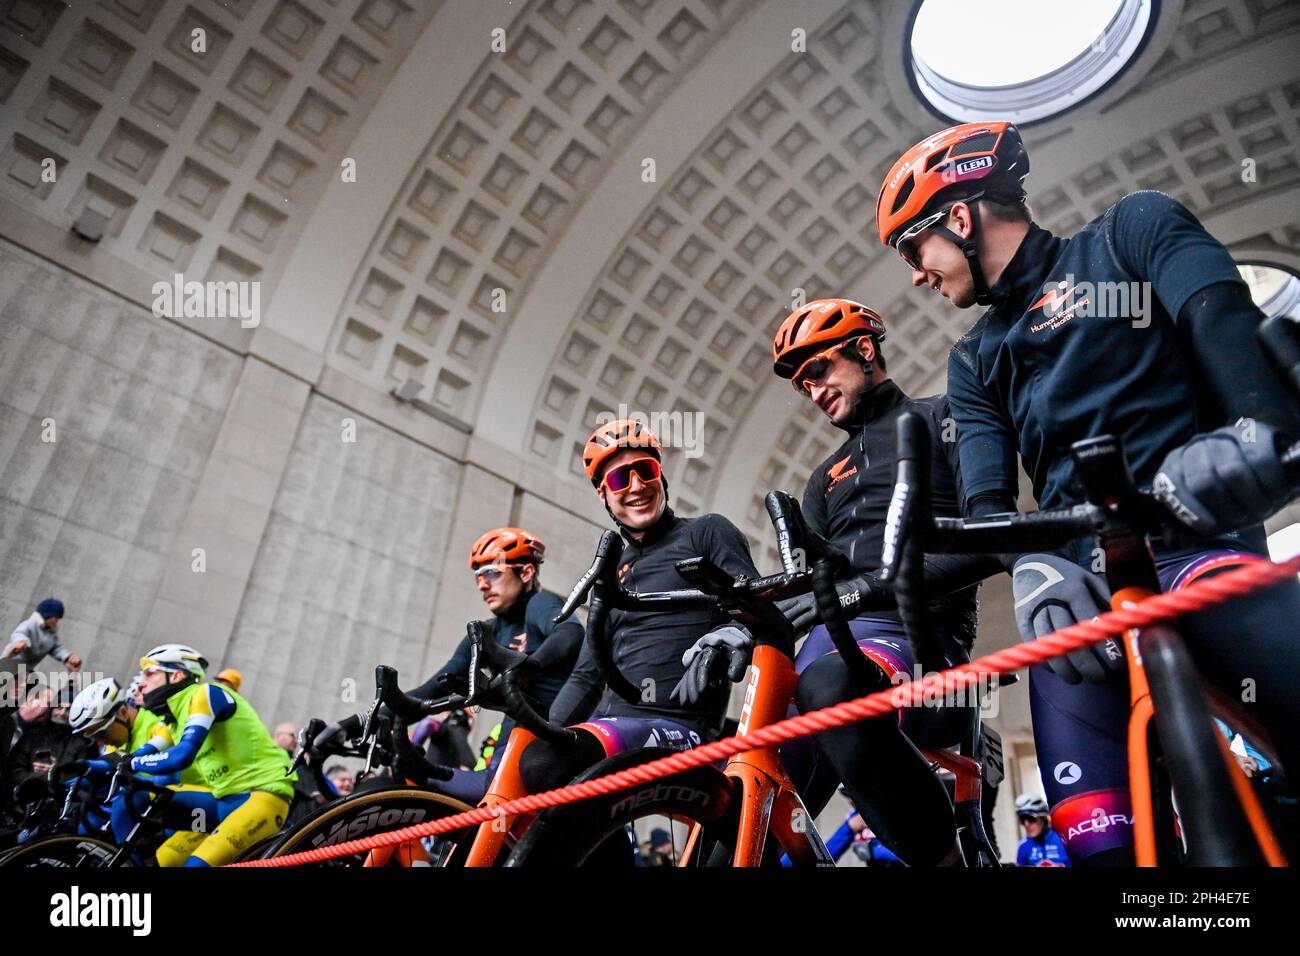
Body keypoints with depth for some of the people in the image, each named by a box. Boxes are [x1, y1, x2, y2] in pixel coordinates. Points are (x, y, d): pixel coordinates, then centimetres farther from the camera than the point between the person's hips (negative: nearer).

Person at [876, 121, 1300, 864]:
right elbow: (987, 499, 8)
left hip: (1191, 539, -3)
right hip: (1075, 585, 3)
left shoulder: (1134, 230, 15)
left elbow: (1225, 323, -6)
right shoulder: (976, 363, 23)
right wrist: (1033, 566, -15)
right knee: (1102, 838, -10)